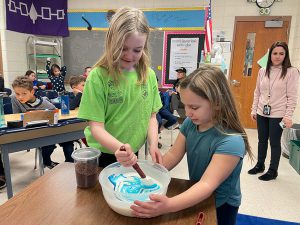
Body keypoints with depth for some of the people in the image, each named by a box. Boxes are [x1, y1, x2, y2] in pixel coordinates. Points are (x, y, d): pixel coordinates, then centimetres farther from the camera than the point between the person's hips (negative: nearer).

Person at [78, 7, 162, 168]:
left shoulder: (149, 75, -7)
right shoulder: (98, 76, -19)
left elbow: (151, 116, 1)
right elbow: (96, 127, -19)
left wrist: (153, 144, -14)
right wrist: (119, 147, -36)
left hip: (133, 154, 4)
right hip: (102, 156, -3)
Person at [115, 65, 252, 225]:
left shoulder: (231, 142, -33)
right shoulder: (190, 123, -13)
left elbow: (207, 185, -38)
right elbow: (173, 156, -10)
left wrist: (169, 206, -52)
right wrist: (148, 172, -26)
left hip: (221, 206, -5)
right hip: (196, 198, 5)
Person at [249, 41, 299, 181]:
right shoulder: (263, 71, 5)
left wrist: (288, 116, -14)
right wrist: (254, 110, 7)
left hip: (278, 114, -4)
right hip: (262, 112, 4)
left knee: (274, 142, 5)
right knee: (262, 140, 15)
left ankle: (273, 170, 22)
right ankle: (260, 165, 32)